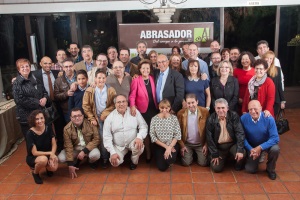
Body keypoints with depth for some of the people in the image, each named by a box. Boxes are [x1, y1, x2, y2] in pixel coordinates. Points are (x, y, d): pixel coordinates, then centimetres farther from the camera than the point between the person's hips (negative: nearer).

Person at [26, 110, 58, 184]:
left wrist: (52, 154, -25)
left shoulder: (48, 129, -10)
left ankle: (47, 167, 13)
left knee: (54, 167, -27)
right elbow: (34, 152, -22)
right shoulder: (30, 133, -22)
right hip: (33, 158, -3)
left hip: (47, 155, 3)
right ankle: (35, 173, -2)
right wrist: (50, 153, -29)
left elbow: (54, 144, -7)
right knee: (43, 159, -37)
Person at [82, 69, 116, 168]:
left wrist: (105, 114, -13)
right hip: (96, 118, 0)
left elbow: (114, 104, -4)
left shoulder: (111, 90, -1)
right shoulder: (89, 91, -2)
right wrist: (91, 118, -7)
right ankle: (104, 158, 15)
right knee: (101, 138, -1)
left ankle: (106, 157, 19)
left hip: (108, 117, 1)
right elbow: (85, 106, -2)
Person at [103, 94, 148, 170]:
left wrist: (139, 137, -26)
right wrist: (112, 152, -14)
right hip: (118, 146, 0)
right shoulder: (110, 117, -6)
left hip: (132, 142, 0)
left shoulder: (134, 112, -5)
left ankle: (134, 162, 3)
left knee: (139, 146, -32)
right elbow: (107, 137, -6)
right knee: (115, 162, -22)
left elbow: (143, 126, -5)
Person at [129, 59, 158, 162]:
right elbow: (132, 95, -8)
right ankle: (148, 154, 23)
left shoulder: (153, 79, 4)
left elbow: (155, 94, 6)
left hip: (154, 109, 3)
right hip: (143, 110, -2)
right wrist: (132, 106, -24)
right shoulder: (136, 80, -6)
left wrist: (158, 106, -2)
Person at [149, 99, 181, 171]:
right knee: (162, 167, -11)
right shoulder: (154, 119, -7)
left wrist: (170, 147, -18)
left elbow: (177, 135, -7)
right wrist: (166, 146, -14)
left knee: (169, 159, -28)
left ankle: (170, 159, 9)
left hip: (172, 144, 0)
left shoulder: (174, 118, -6)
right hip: (159, 146, 0)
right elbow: (152, 136, -9)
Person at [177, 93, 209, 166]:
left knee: (203, 163, -8)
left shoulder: (205, 112, -11)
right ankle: (191, 154, 24)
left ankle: (197, 154, 25)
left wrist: (206, 144, -5)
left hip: (201, 144, 0)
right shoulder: (181, 113, -10)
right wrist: (182, 145, -4)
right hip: (187, 144, 0)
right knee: (186, 163, -10)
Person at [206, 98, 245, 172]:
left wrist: (240, 150, -23)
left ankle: (238, 166, 7)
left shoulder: (234, 116, -10)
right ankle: (224, 158, 24)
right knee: (216, 168, -11)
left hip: (232, 144, -1)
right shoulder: (211, 119, -8)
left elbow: (240, 132, -14)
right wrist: (214, 155, -6)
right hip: (219, 147, 1)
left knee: (242, 154, -30)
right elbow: (209, 138, -4)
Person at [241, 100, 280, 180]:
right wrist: (250, 149, -25)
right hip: (252, 146, 1)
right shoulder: (243, 118, -20)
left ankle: (270, 169, -3)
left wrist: (260, 147, -33)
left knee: (275, 149, -33)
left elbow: (275, 138, -24)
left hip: (266, 144, 0)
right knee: (250, 169, -9)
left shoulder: (269, 119, -24)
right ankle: (256, 159, 27)